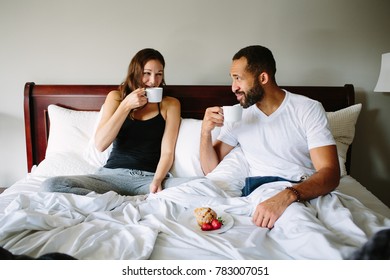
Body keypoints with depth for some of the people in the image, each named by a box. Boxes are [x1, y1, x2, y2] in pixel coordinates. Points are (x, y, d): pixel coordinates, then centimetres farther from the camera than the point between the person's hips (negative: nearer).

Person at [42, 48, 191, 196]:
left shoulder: (170, 104, 6)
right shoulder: (116, 97, 9)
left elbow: (167, 152, -1)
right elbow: (100, 144, -3)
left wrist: (157, 181, -21)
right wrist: (126, 105, -10)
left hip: (149, 178, -1)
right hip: (114, 174, 2)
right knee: (51, 184, -22)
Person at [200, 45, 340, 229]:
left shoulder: (309, 109, -3)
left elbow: (330, 173, -14)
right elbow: (211, 168, 9)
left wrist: (287, 196, -33)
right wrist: (205, 131, -10)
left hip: (303, 192, -2)